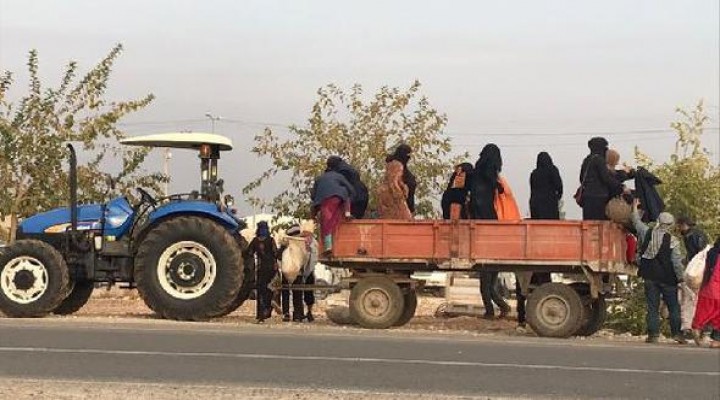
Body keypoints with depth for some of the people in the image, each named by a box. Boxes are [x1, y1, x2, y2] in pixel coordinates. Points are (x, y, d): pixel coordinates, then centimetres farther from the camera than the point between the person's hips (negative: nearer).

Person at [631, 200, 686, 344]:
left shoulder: (647, 233, -1)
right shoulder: (673, 241, -10)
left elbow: (636, 221, 18)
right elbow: (677, 262, -9)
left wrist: (635, 208, 34)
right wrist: (680, 279, -1)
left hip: (650, 276, 3)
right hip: (667, 278, -3)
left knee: (652, 307, 7)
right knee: (674, 307, 7)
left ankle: (653, 333, 4)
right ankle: (677, 333, 5)